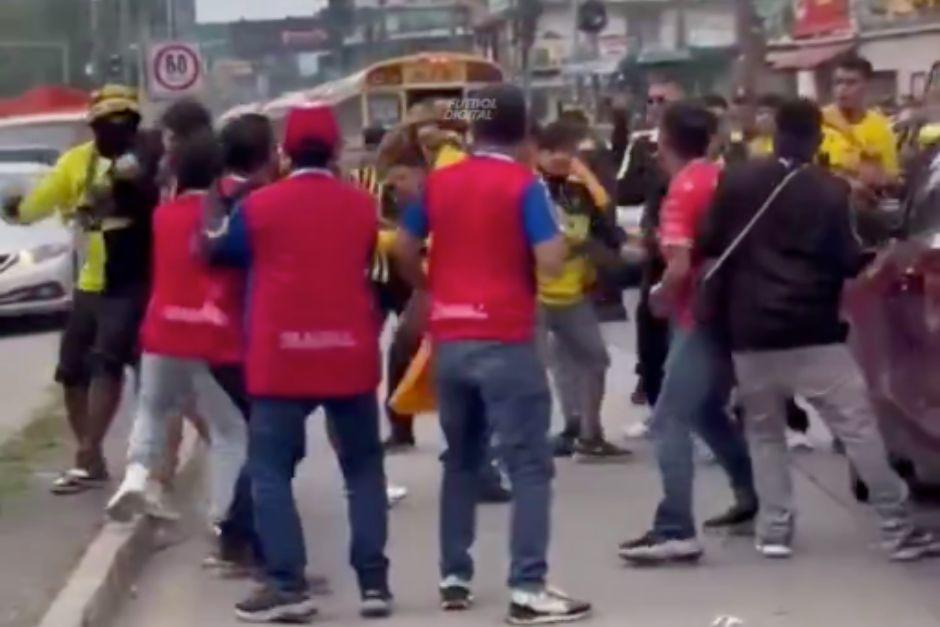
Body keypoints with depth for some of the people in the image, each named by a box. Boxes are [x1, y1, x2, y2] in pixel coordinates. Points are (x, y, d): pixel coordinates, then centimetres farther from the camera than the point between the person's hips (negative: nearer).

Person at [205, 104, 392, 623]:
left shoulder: (259, 205, -4)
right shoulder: (362, 205, 3)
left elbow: (215, 250, 12)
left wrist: (213, 211, 29)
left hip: (282, 359, -2)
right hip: (350, 355, 2)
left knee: (270, 470, 3)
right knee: (364, 469, 12)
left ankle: (287, 585, -7)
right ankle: (374, 581, 6)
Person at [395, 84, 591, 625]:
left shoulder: (440, 182, 8)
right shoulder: (524, 185, -8)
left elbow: (406, 250, 16)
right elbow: (551, 264, -15)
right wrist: (561, 237, 5)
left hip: (449, 340, 6)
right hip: (505, 341, -6)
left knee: (462, 460, 18)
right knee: (530, 465, -3)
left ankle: (454, 577, 20)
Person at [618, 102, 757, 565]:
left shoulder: (682, 191, -14)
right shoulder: (725, 178, 8)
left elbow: (679, 268, -23)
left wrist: (660, 297, -4)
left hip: (702, 316, -9)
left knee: (670, 423, -10)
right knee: (707, 411, 25)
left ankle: (676, 532, -17)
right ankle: (753, 494, 31)